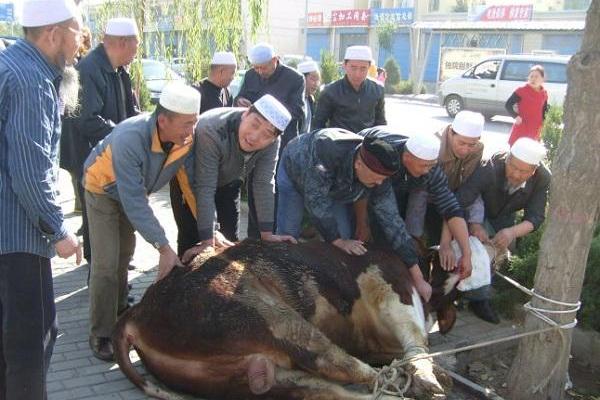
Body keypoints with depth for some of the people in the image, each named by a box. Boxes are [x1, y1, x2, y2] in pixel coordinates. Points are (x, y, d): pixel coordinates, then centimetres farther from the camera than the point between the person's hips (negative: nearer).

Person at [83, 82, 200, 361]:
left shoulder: (187, 138, -28)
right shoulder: (129, 139, -43)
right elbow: (134, 202, -43)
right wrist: (163, 247, -44)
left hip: (134, 189, 6)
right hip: (103, 189, -6)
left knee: (125, 253, 20)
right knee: (106, 263, -10)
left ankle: (119, 309, 41)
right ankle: (101, 333, 4)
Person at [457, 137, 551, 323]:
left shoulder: (542, 179, -29)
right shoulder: (489, 169, -41)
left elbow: (535, 217, -28)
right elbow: (456, 204, -46)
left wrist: (512, 232, -47)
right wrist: (473, 224, -60)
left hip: (503, 216, 5)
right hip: (478, 208, -5)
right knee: (481, 245, -26)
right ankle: (479, 298, -17)